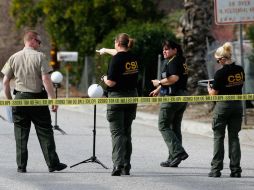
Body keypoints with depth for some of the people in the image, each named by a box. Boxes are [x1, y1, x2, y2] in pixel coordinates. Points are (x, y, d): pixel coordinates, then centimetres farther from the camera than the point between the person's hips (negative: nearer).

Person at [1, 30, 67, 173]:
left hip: (20, 98, 3)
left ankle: (21, 166, 5)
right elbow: (46, 79, -14)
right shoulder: (39, 57, -8)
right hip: (38, 98, -3)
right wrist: (53, 99, -12)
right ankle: (52, 164, 6)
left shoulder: (14, 58, 4)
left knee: (21, 134, 7)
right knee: (45, 132, 5)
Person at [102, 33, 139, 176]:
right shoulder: (134, 58, 3)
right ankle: (126, 166, 16)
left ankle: (118, 164, -17)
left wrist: (105, 79, 2)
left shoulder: (117, 59, -17)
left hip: (117, 97, -6)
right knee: (127, 132, 14)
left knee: (117, 133, -4)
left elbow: (111, 82, -20)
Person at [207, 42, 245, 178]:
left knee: (218, 137, 5)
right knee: (234, 137, 9)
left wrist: (209, 89, 9)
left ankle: (216, 169, 3)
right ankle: (235, 169, 5)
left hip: (223, 106, -5)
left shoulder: (221, 73, -17)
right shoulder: (240, 70, 0)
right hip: (237, 105, 5)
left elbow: (214, 93, -11)